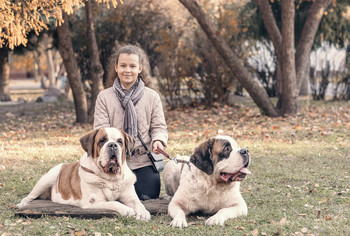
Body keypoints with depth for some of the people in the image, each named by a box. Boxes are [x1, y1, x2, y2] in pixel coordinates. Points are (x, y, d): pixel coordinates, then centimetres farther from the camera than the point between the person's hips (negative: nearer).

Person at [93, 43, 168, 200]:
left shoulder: (152, 96, 8)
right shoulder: (104, 97, 5)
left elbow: (159, 126, 6)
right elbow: (100, 129, -1)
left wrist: (158, 140, -18)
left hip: (144, 161, 1)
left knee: (148, 198, -11)